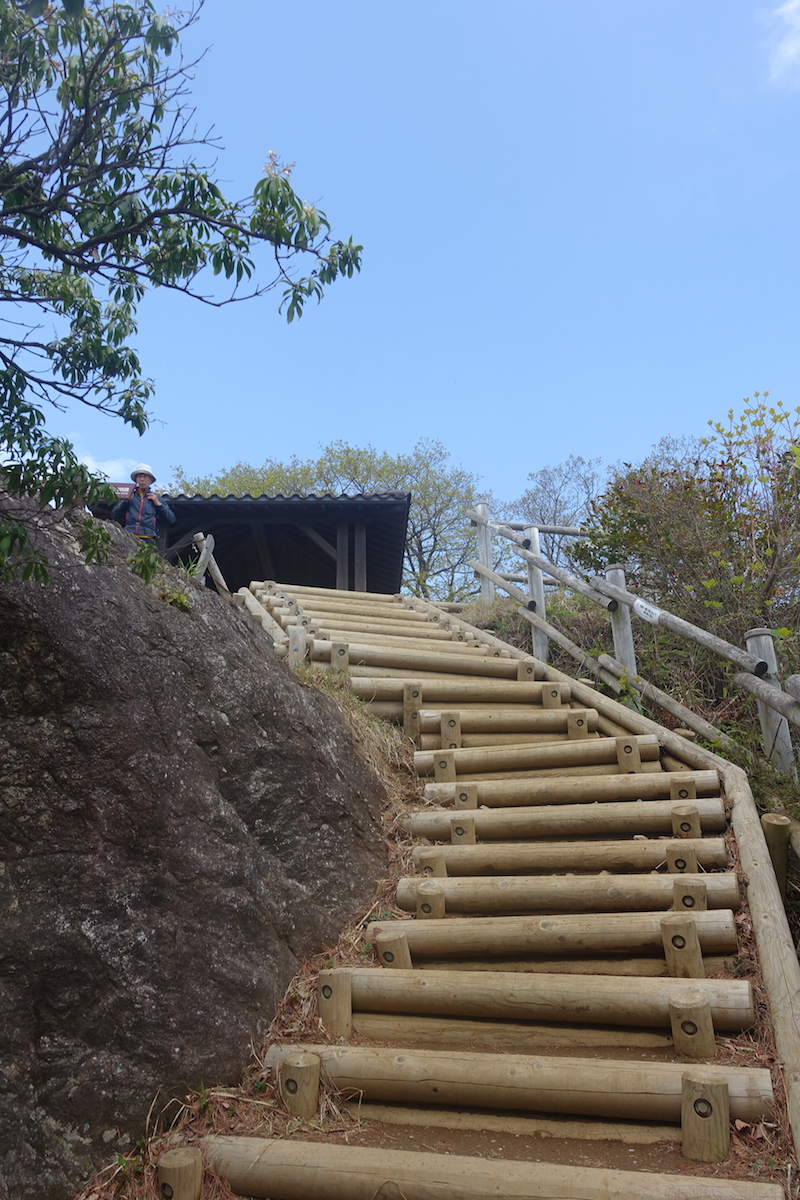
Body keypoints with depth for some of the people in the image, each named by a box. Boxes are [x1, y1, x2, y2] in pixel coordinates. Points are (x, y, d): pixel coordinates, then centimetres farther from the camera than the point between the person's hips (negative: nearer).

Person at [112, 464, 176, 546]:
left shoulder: (156, 499, 21)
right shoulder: (130, 496, 23)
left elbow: (171, 520, 13)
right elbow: (114, 515, 16)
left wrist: (158, 504, 5)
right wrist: (125, 502, 3)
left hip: (148, 539, -1)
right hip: (129, 537, 1)